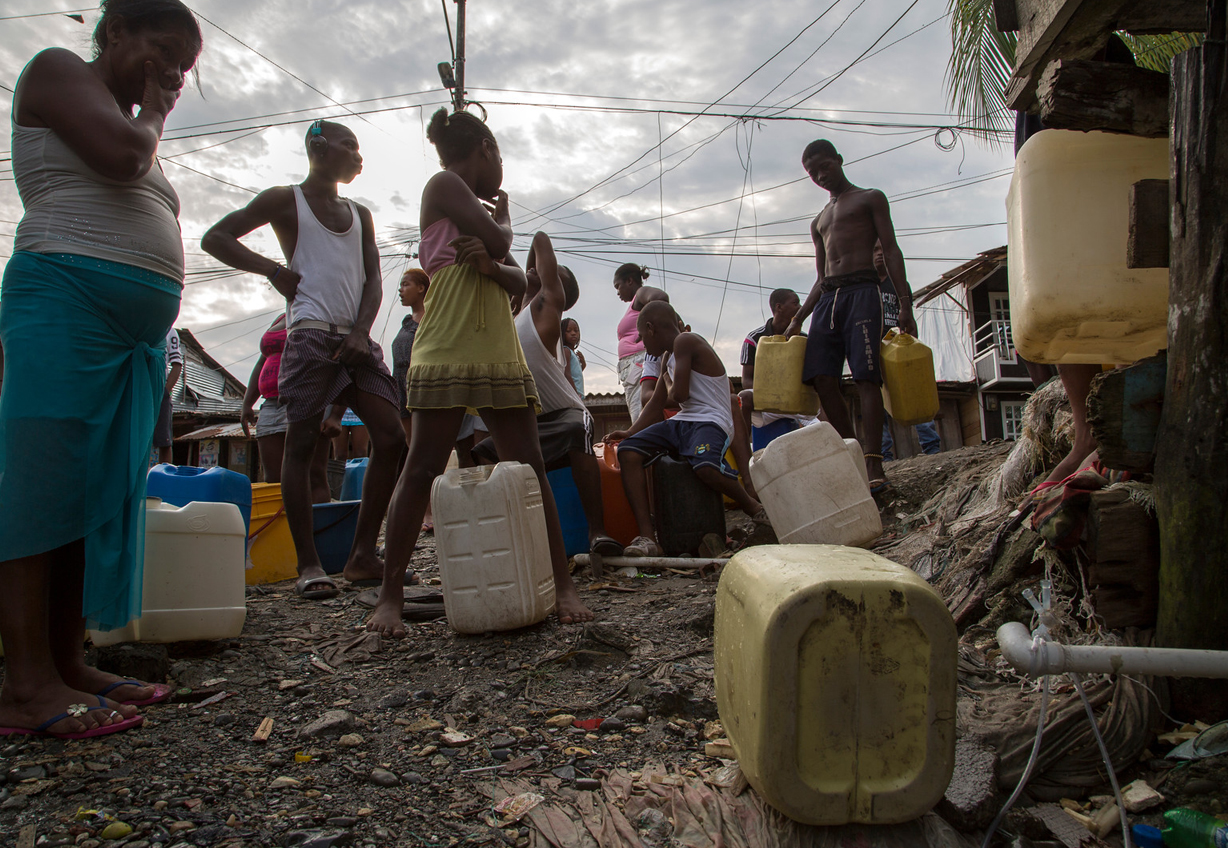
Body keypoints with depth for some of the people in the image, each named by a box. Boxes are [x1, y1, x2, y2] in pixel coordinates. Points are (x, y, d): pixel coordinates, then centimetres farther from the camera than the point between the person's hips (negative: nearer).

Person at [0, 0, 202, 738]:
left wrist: (164, 350, 19)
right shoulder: (60, 70, 8)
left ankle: (69, 663, 7)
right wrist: (153, 114, 9)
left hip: (137, 330, 8)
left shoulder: (137, 127, 31)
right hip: (67, 298, -8)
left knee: (105, 493, 3)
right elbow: (120, 153, -13)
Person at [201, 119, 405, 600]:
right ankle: (308, 565, -3)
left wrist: (361, 331, -2)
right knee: (301, 443, -8)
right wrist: (274, 270, -1)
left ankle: (362, 556, 1)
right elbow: (214, 239, 7)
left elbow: (373, 279, 13)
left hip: (356, 338, 5)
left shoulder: (360, 214, 23)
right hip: (310, 334, -5)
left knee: (391, 439, -6)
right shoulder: (286, 200, 9)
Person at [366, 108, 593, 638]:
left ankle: (562, 584, 2)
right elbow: (498, 242, -7)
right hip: (448, 351, -7)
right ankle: (390, 594, -1)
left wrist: (492, 266, -8)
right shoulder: (444, 185, 5)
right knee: (422, 470, -7)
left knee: (530, 468, 0)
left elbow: (519, 282, 15)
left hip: (500, 354, 7)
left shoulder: (474, 209, 27)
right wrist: (503, 216, 15)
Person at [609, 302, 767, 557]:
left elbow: (679, 394, -16)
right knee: (628, 450, -10)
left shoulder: (685, 341, -9)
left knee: (706, 466, -40)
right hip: (682, 421, 10)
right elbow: (656, 405, 25)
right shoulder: (668, 356, 20)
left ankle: (755, 509, -7)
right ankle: (647, 537, -19)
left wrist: (669, 384, 7)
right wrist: (631, 432, 13)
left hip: (711, 421, -9)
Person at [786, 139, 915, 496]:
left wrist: (905, 304, -10)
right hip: (828, 298, 6)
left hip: (862, 291, -5)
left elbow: (891, 251, 2)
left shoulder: (870, 198, 13)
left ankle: (873, 466, -22)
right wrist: (798, 319, 13)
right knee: (822, 379, -10)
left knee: (866, 377, -16)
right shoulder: (818, 222, 28)